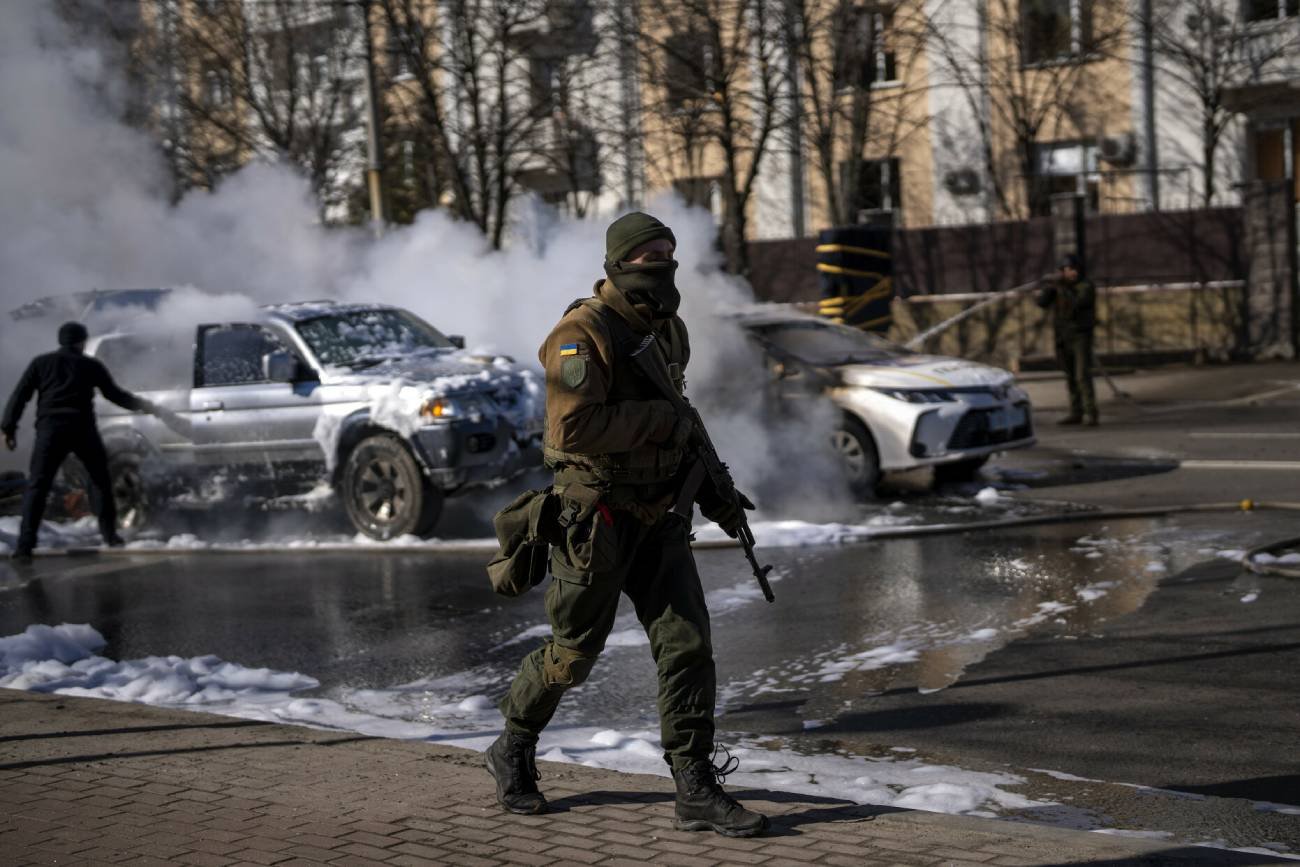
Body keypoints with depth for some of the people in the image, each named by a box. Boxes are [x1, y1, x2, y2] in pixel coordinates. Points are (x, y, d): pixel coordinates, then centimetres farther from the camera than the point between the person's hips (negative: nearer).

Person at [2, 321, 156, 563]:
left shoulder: (41, 362, 14)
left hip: (51, 428, 0)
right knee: (101, 480, 19)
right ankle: (109, 533, 18)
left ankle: (25, 544, -15)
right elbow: (114, 394, 18)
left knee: (38, 486, -3)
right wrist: (140, 404, 34)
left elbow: (20, 396, 6)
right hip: (82, 429, 0)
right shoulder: (91, 365, 13)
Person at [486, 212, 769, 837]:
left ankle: (696, 791, 1)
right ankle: (513, 752, 31)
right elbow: (574, 428, -28)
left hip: (657, 517, 7)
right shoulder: (581, 334, -16)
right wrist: (664, 422, -21)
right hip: (595, 520, -7)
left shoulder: (670, 331, 11)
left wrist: (711, 491, 17)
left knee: (688, 645, -3)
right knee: (573, 653, 6)